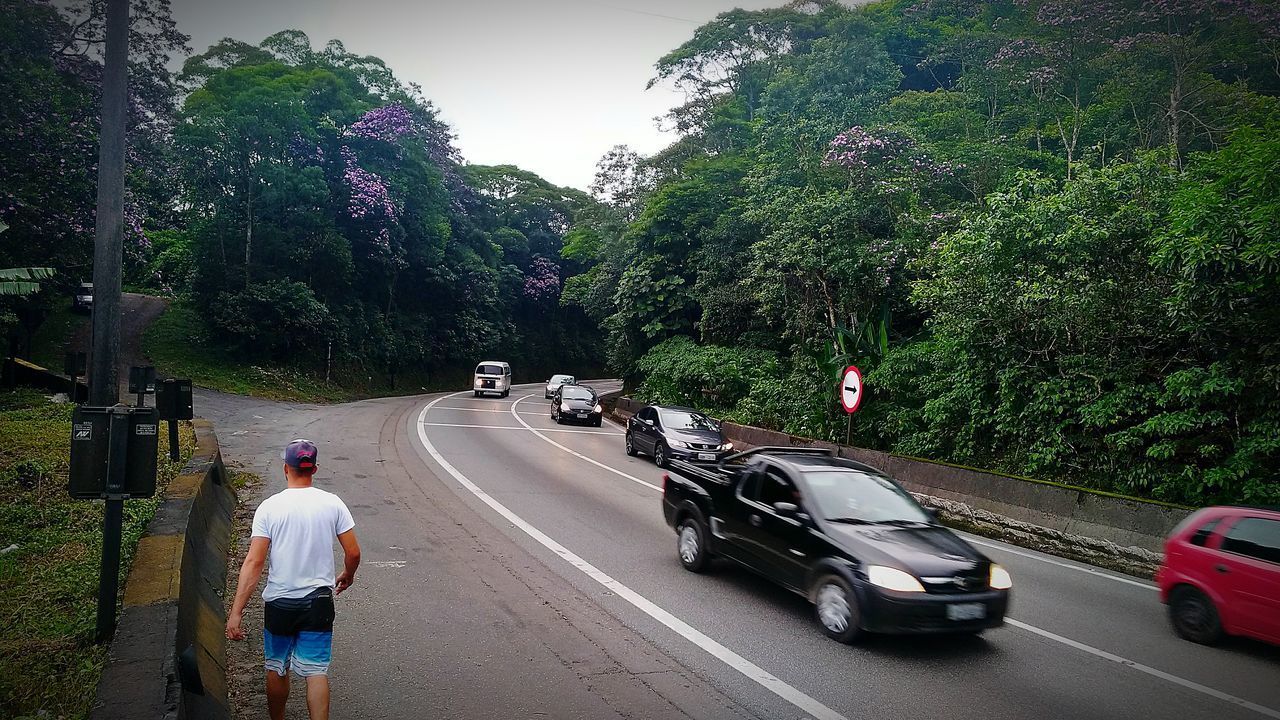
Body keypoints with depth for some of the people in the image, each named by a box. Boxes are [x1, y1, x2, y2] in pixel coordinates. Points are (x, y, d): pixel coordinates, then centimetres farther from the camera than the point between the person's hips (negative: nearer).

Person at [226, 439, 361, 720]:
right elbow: (353, 552, -4)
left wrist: (236, 612, -12)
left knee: (276, 669, 19)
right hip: (319, 602, 0)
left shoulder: (269, 507, -10)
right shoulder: (332, 504, -6)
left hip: (279, 602, 0)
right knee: (316, 671, 5)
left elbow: (253, 562, -14)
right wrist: (347, 576, 18)